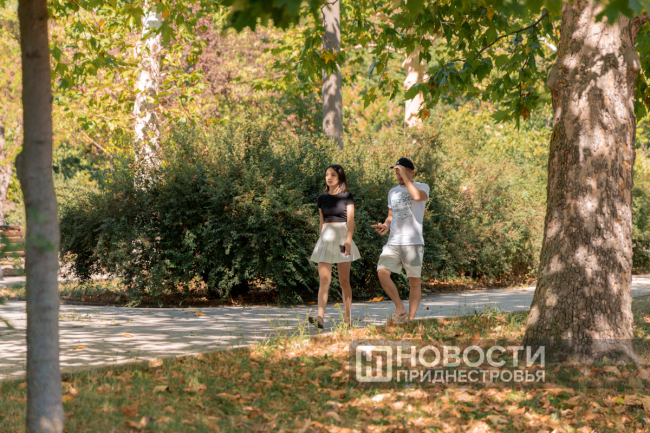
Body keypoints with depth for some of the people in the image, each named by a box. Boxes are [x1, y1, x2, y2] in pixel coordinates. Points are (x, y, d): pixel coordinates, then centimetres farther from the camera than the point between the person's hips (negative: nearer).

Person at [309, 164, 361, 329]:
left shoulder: (346, 197, 0)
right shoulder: (322, 198, 12)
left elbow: (350, 220, -7)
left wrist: (348, 240, -18)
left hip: (342, 237, -3)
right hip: (325, 239, 3)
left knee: (344, 280, 2)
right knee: (324, 279, -10)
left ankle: (348, 317, 9)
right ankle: (320, 317, -21)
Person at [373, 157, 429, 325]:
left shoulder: (422, 187, 2)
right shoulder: (393, 192, 19)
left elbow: (417, 197, -23)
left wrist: (405, 176, -17)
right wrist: (385, 226, 3)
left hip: (413, 242, -4)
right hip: (393, 242, 4)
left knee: (414, 281, -1)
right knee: (382, 272, -16)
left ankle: (410, 318, 6)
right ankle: (400, 309, -6)